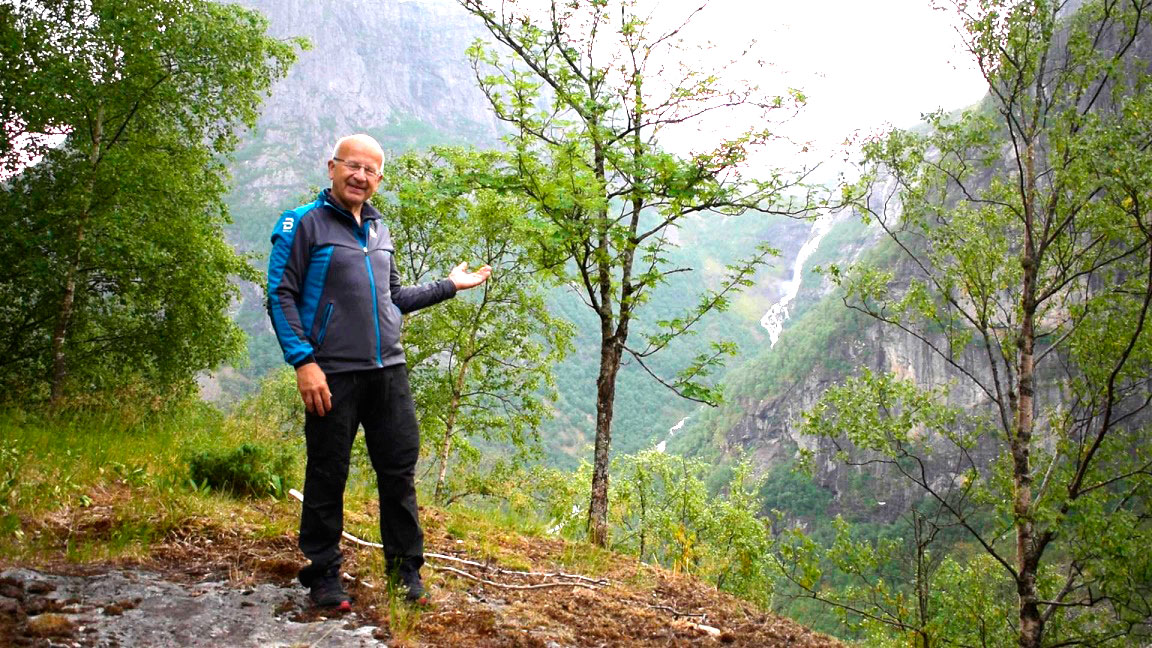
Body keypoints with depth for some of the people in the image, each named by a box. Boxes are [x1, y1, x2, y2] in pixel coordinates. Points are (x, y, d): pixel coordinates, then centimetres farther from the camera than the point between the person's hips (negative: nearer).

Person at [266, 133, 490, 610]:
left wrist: (448, 286, 21)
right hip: (332, 374, -5)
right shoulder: (303, 223, -2)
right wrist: (303, 361, -16)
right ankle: (322, 576, 18)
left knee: (399, 472, 7)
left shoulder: (379, 231, 18)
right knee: (327, 478, 3)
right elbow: (281, 297, -7)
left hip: (388, 372, 6)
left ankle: (406, 571, 19)